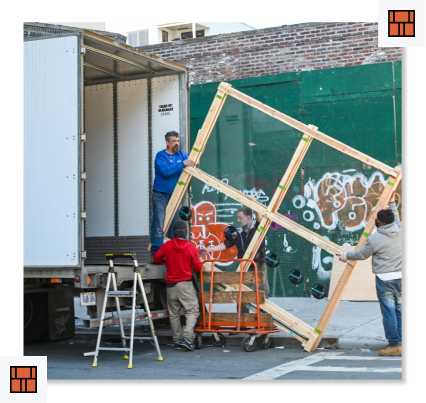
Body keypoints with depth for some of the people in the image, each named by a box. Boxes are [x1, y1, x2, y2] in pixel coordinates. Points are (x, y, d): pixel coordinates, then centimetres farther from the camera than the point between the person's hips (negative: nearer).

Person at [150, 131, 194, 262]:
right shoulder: (161, 156, -6)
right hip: (160, 196, -6)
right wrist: (182, 164, -23)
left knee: (175, 226, 10)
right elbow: (165, 171, -22)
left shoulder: (181, 155, 10)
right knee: (159, 226, -8)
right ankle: (155, 254, -6)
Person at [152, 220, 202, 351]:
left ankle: (177, 341, 13)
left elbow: (156, 258, 7)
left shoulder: (167, 245, -1)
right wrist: (200, 263, 17)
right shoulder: (191, 247, -7)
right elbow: (198, 267, -6)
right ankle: (187, 337, -16)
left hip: (170, 285, 3)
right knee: (192, 311, 0)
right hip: (185, 284, -3)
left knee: (174, 314, 12)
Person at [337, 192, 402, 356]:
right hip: (399, 276, 6)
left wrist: (346, 255, 21)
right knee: (400, 310, 11)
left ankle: (394, 345, 3)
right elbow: (396, 220, 28)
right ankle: (400, 343, 15)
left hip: (385, 278, -6)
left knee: (389, 312, 0)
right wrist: (392, 205, 37)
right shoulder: (400, 230, 2)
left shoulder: (374, 238, -11)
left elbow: (362, 255, 4)